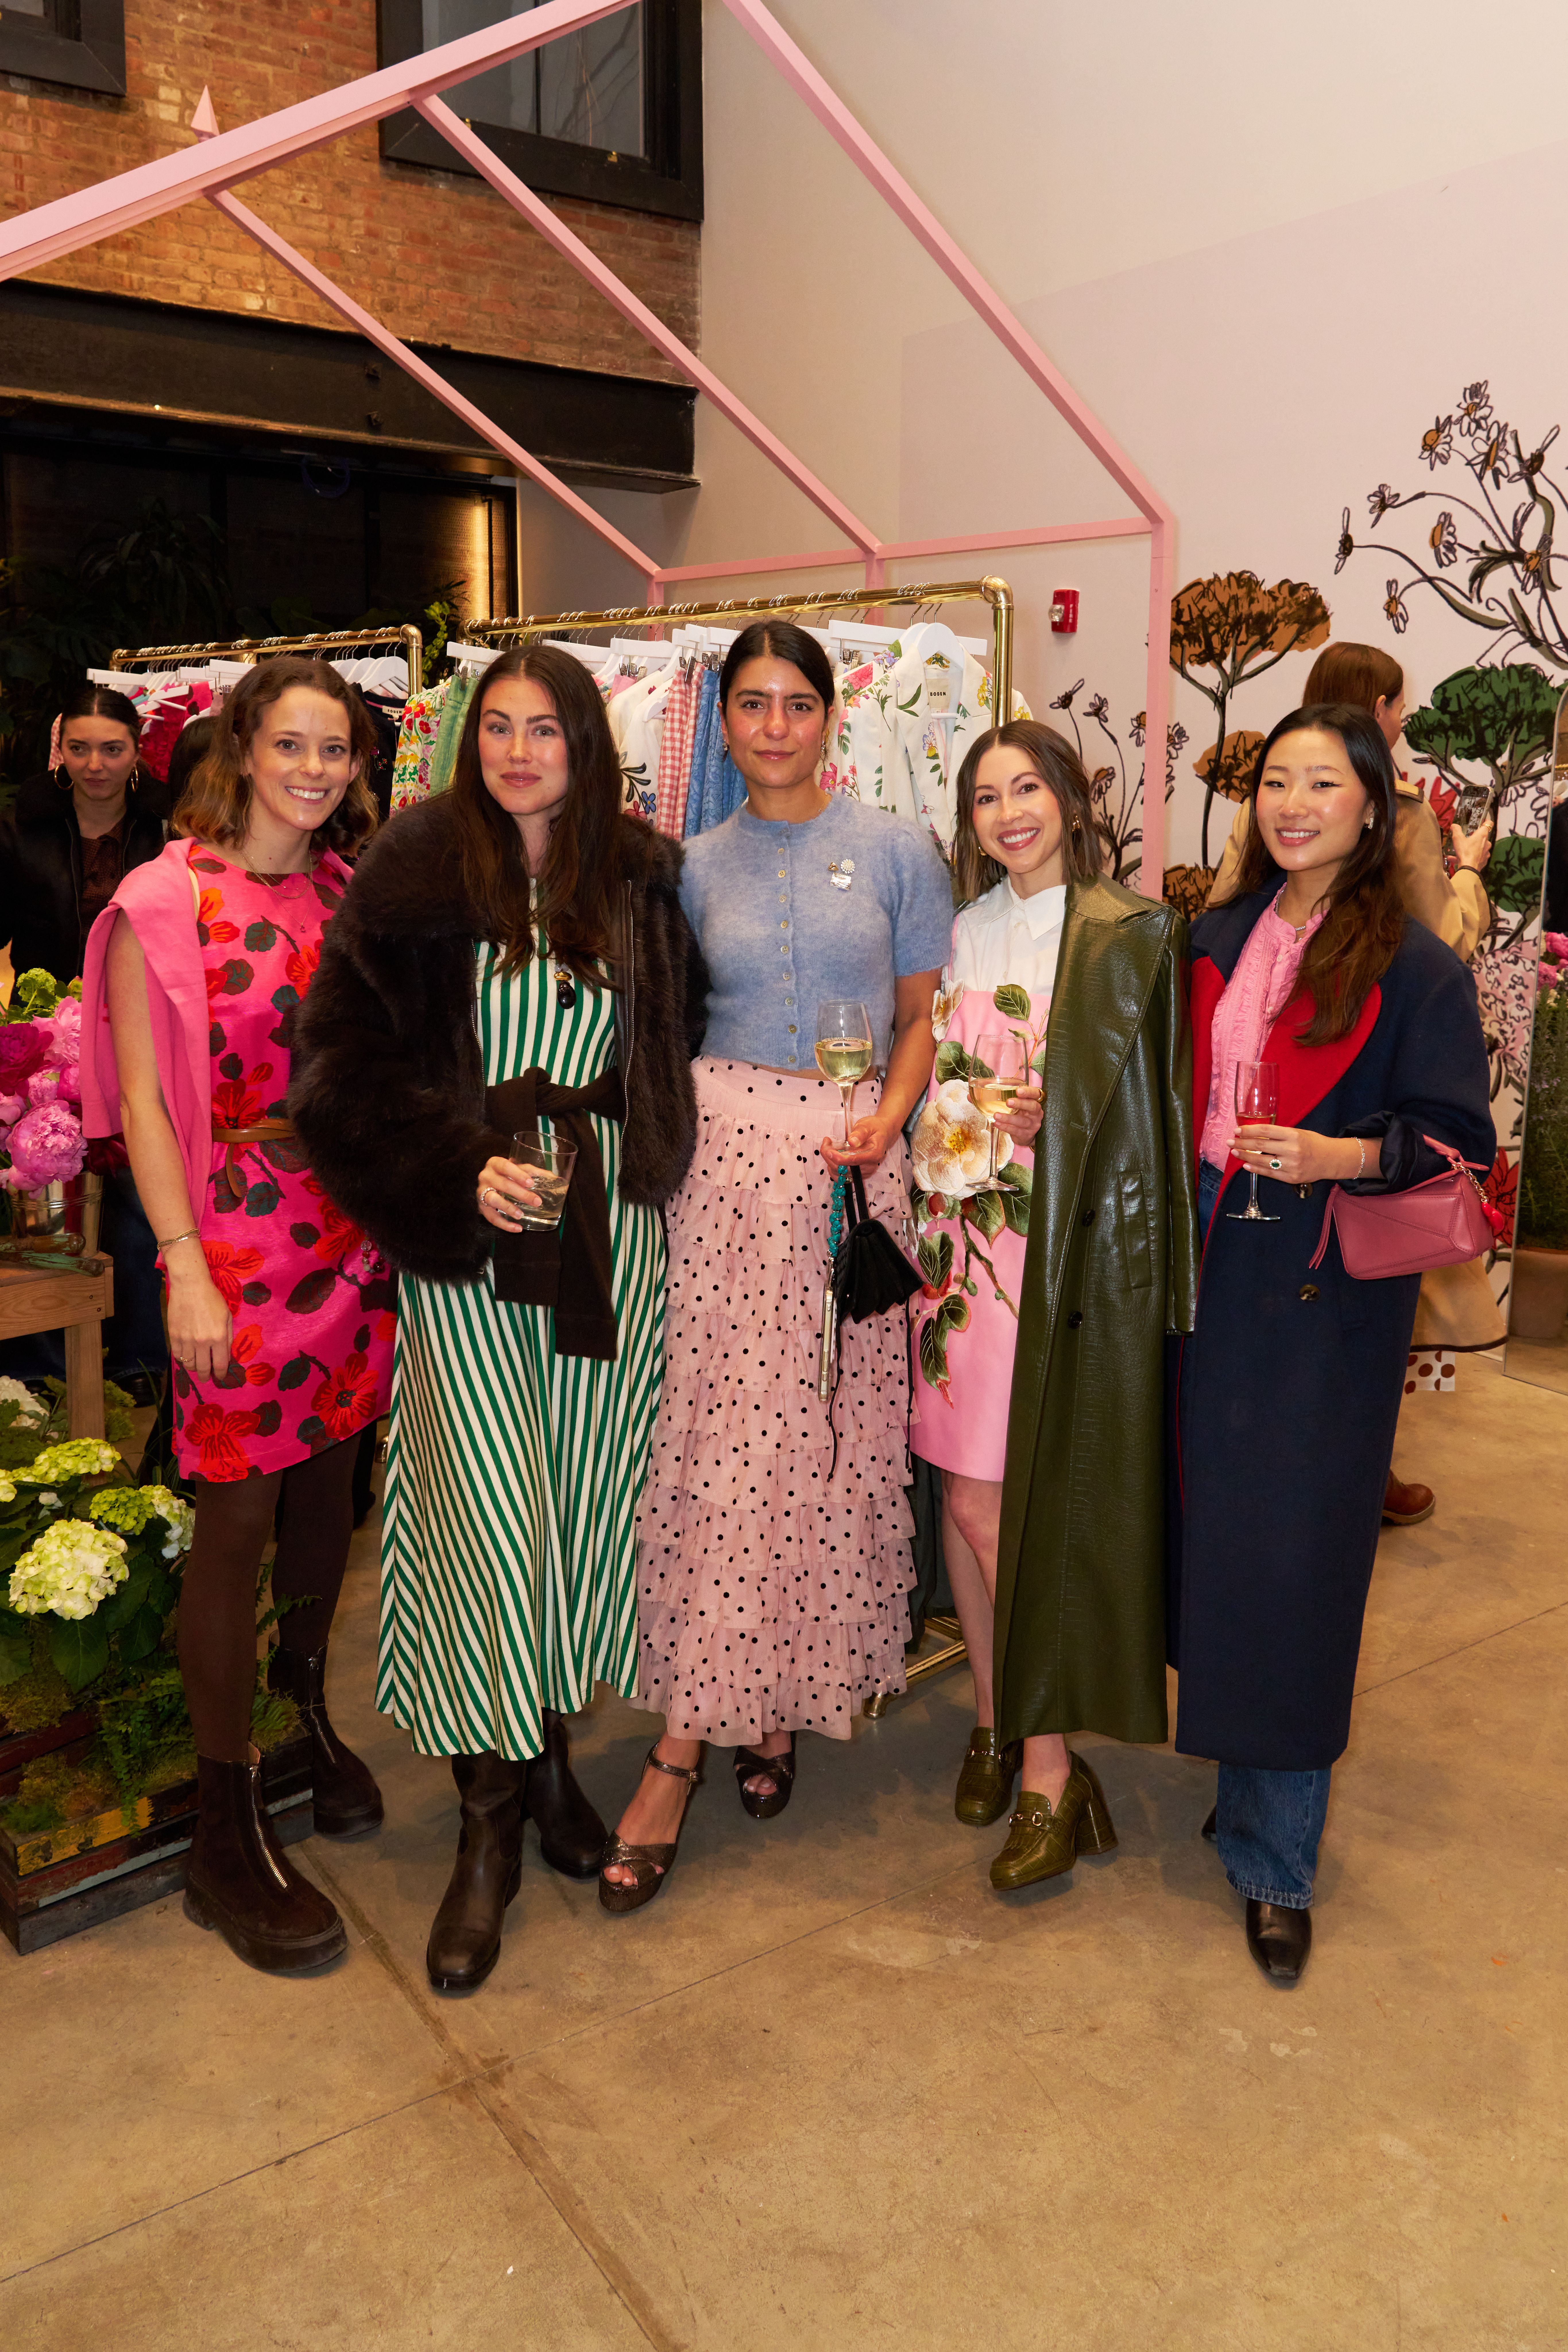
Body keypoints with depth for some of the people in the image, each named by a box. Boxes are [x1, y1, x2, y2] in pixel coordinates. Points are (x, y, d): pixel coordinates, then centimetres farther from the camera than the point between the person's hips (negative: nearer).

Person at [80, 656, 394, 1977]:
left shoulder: (352, 893, 8)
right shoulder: (168, 899, -7)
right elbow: (143, 1099, -8)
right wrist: (183, 1267, -14)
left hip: (354, 1233, 5)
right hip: (236, 1239, -5)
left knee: (330, 1483, 14)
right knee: (237, 1516, 0)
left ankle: (304, 1710, 39)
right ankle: (228, 1838, 14)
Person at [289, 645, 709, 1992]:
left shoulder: (640, 876, 5)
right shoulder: (418, 872, -4)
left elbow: (681, 1036, 16)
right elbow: (348, 1055, -6)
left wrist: (632, 1149, 3)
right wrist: (458, 1168, -15)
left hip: (609, 1228, 3)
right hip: (466, 1228, -3)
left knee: (585, 1501, 9)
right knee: (488, 1512, -3)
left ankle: (551, 1752, 29)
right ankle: (492, 1822, 13)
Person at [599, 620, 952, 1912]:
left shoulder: (896, 849, 6)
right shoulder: (695, 865, 10)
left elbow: (925, 1017, 7)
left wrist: (883, 1122, -9)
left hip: (848, 1170, 0)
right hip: (721, 1160, 0)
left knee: (832, 1441, 3)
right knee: (712, 1438, -3)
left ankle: (786, 1701, 22)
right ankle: (685, 1741, 4)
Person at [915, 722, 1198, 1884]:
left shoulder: (1131, 934, -4)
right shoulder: (961, 931, 12)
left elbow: (1148, 1111, -4)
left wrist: (1048, 1116, -15)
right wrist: (946, 1120, 5)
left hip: (1067, 1253, -5)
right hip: (963, 1237, 5)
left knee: (1005, 1509, -5)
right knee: (965, 1499, 9)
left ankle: (1051, 1771, 10)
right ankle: (996, 1720, 28)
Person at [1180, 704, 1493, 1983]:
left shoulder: (1415, 966, -6)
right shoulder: (1220, 942, 10)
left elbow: (1457, 1139, -8)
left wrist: (1338, 1158, -22)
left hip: (1331, 1290, -5)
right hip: (1215, 1266, 5)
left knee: (1292, 1554, -2)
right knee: (1213, 1530, 10)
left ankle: (1276, 1854, 13)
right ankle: (1247, 1779, 31)